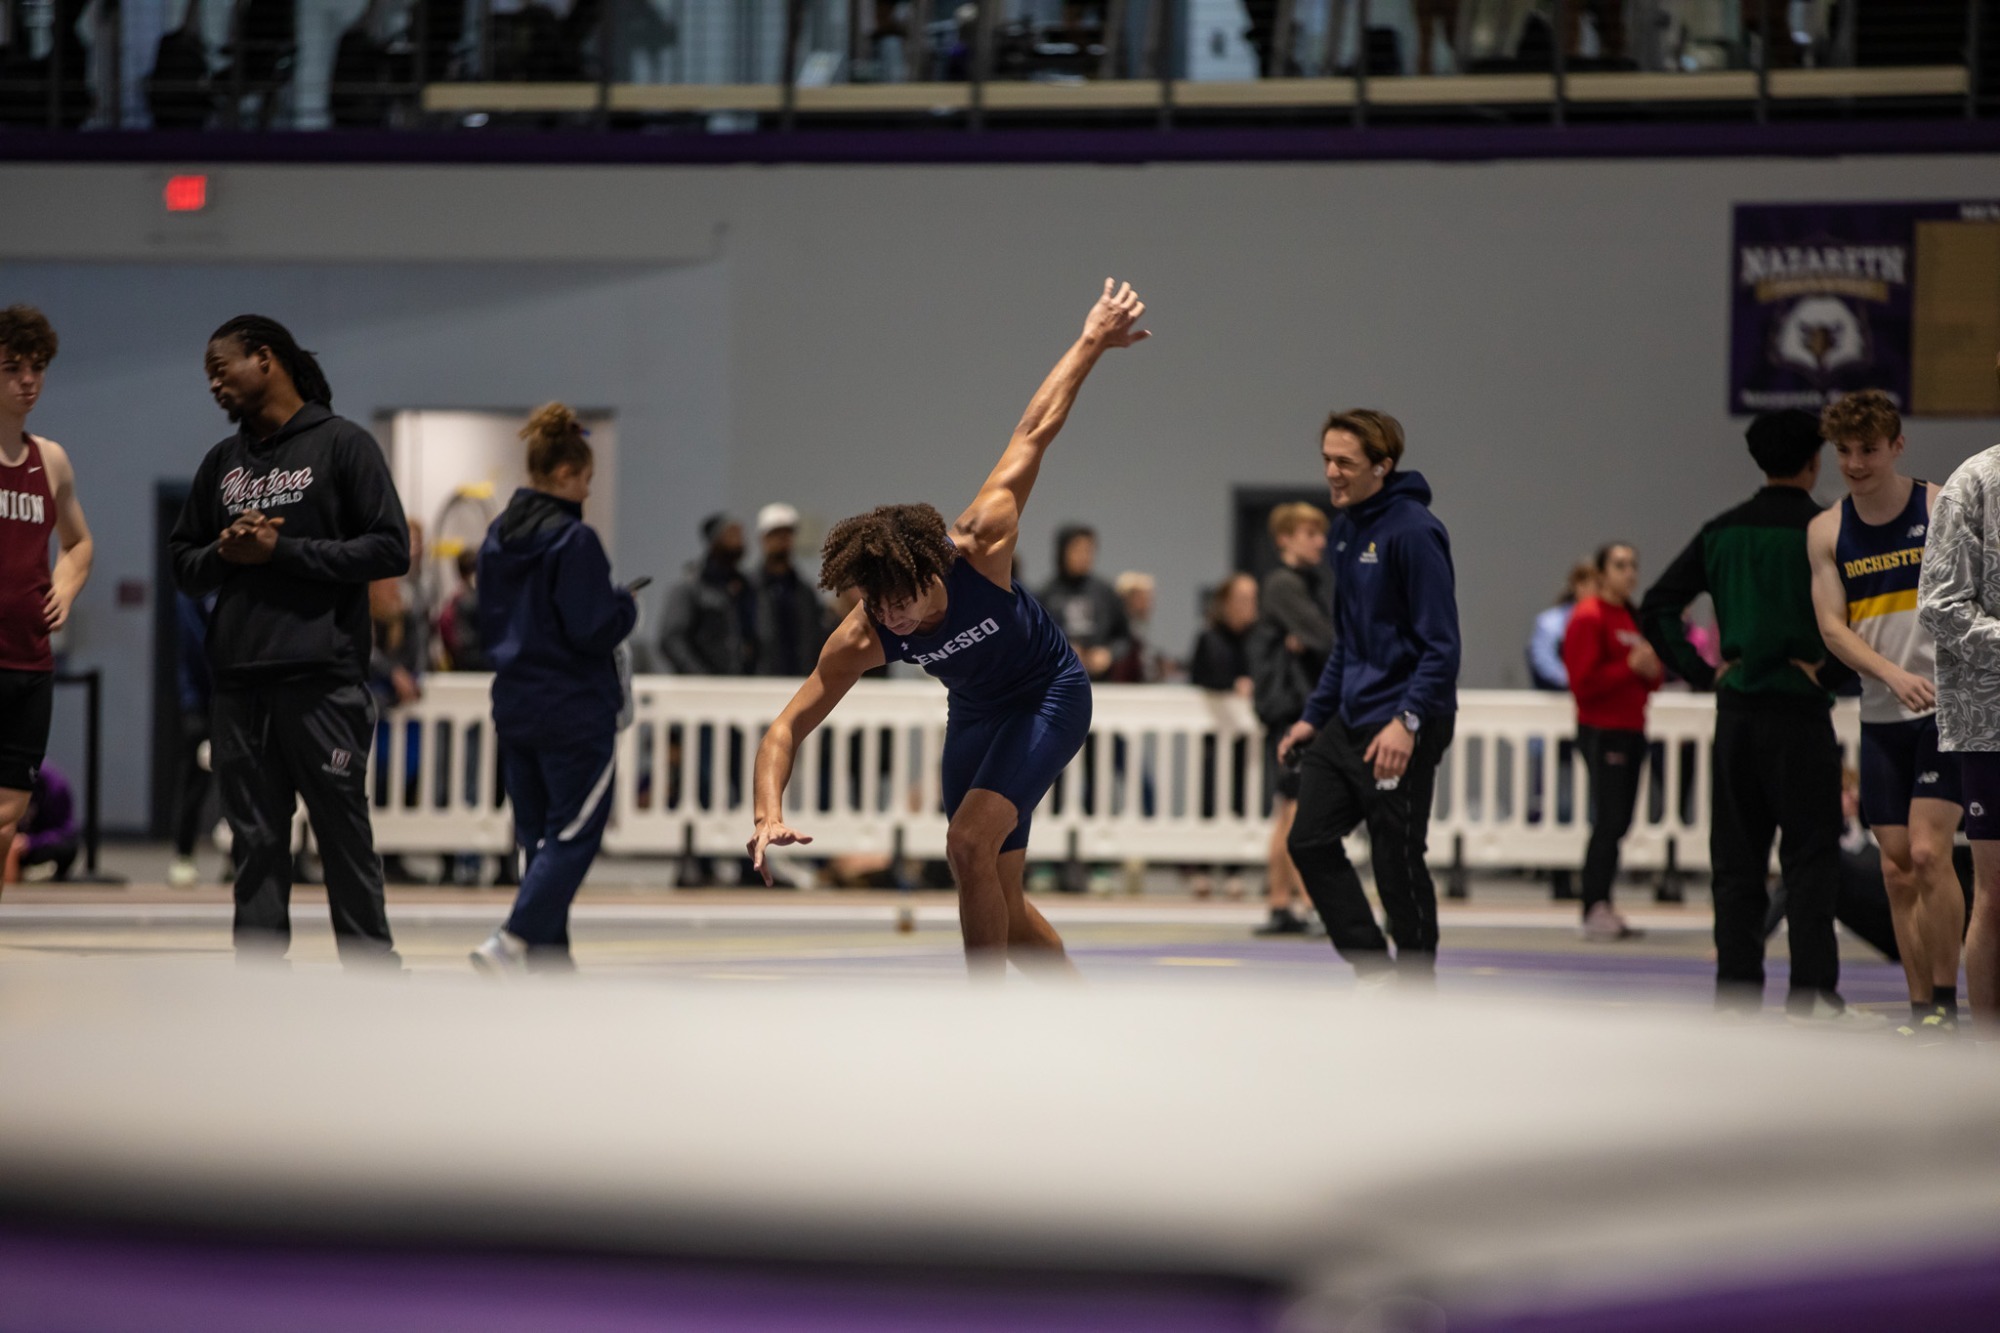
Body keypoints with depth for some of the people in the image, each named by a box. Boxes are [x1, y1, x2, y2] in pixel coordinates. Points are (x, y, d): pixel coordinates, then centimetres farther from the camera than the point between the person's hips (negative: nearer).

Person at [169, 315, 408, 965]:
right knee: (256, 843, 4)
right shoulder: (223, 462, 18)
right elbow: (184, 563, 20)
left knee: (345, 835, -2)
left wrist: (283, 550, -11)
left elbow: (389, 549, -6)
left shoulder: (342, 444, 1)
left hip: (322, 680, -5)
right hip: (239, 684, 5)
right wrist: (225, 553, -3)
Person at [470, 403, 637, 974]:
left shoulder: (498, 537, 8)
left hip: (514, 707, 8)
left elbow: (486, 626, 14)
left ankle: (549, 961, 12)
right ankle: (511, 940, -16)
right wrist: (625, 606, 0)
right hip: (574, 710, -8)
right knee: (574, 834, -3)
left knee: (537, 835, 12)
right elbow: (593, 629, -18)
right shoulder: (573, 540, -16)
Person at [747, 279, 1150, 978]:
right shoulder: (860, 640, -25)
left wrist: (1093, 341, -13)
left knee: (970, 841, -23)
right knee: (1000, 900, 8)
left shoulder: (979, 546, -32)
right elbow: (786, 728, -22)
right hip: (976, 713, 5)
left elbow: (1033, 433, -21)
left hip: (1052, 696, -4)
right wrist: (769, 815, -40)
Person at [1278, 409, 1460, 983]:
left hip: (1400, 731, -9)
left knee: (1398, 861, -2)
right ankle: (1373, 967, 15)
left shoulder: (1413, 531, -15)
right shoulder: (1345, 528, 12)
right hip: (1347, 721, 9)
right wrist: (1314, 716, 20)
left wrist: (1409, 721, -28)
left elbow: (1441, 645, -19)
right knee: (1310, 840, 6)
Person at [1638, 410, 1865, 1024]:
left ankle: (1736, 991, 8)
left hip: (1735, 713, 5)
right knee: (1810, 859, -1)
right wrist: (1830, 672, -8)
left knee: (1736, 863, 9)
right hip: (1799, 714, -5)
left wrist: (1703, 672, 5)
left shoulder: (1722, 531, 8)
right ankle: (1812, 991, -6)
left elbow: (1655, 610, 6)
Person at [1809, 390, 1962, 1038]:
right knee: (1896, 869, 4)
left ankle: (1946, 1001, -5)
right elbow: (1832, 626, -2)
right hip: (1881, 715, 4)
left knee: (1928, 852, -15)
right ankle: (1919, 1008, 11)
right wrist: (1893, 674, -19)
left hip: (1949, 706, -4)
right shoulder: (1827, 531, 5)